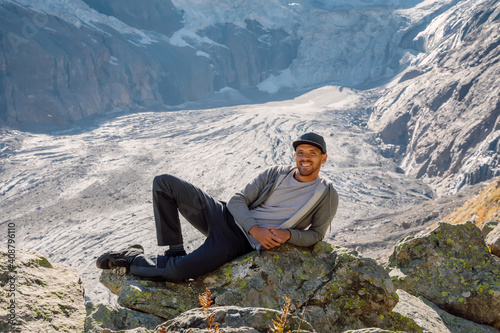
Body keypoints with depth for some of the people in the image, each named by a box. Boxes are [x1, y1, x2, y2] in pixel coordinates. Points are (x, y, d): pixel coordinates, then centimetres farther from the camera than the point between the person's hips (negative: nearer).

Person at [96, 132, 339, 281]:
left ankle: (132, 259, 5)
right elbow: (237, 200, 3)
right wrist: (255, 230, -17)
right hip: (225, 217, 5)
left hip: (240, 243, -5)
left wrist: (289, 234, -19)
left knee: (176, 272, -24)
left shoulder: (326, 194, -3)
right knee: (164, 182, -8)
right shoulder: (274, 174, 5)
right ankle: (175, 251, -5)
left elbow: (316, 235, 3)